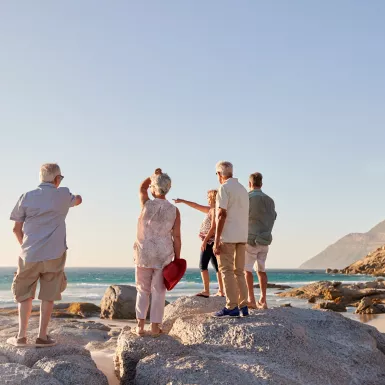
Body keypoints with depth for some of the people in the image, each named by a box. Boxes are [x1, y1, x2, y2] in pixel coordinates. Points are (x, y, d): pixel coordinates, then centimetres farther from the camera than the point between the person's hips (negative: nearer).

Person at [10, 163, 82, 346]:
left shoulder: (27, 197, 3)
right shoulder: (63, 194, 2)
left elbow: (16, 228, 4)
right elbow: (78, 201, 26)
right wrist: (75, 195, 48)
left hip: (30, 255, 1)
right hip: (54, 254, -1)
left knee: (25, 295, 14)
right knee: (48, 296, 7)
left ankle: (21, 335, 11)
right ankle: (42, 336, 7)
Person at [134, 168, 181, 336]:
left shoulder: (146, 204, -9)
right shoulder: (174, 211, -6)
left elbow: (142, 188, 15)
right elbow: (176, 237, -5)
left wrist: (154, 175, 20)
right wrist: (177, 259, 2)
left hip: (144, 254, 0)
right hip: (164, 256, 0)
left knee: (143, 290, 13)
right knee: (158, 292, 7)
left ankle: (140, 325, 8)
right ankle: (155, 326, 8)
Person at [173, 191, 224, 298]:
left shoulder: (214, 210, -11)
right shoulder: (210, 209, 16)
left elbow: (213, 227, -19)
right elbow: (196, 206, 23)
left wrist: (205, 240, -19)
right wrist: (182, 201, 26)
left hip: (210, 241, -10)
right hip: (213, 242, 10)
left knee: (203, 265, -9)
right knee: (217, 266, 8)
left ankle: (206, 291, -14)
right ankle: (221, 291, 10)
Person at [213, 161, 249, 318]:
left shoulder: (224, 188, -7)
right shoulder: (243, 189, 18)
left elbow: (222, 214, -15)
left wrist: (216, 240, -15)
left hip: (227, 236, -7)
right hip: (242, 237, 7)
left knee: (227, 271, -4)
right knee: (239, 271, 11)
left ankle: (232, 307, -6)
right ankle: (243, 306, 10)